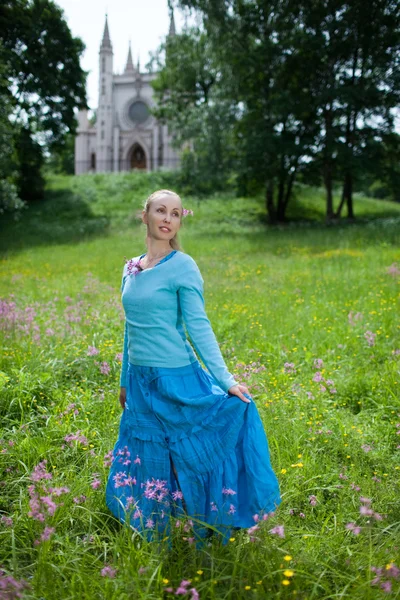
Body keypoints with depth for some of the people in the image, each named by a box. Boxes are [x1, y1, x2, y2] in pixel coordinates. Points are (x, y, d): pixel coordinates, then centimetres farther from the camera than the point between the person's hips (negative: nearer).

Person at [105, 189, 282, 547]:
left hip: (176, 382, -6)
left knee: (186, 460, 4)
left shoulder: (183, 267, -9)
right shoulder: (131, 268, 9)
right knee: (147, 464, 15)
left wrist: (225, 380, -15)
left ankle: (204, 541, 24)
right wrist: (125, 381, 20)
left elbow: (199, 328, -10)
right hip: (140, 383, 6)